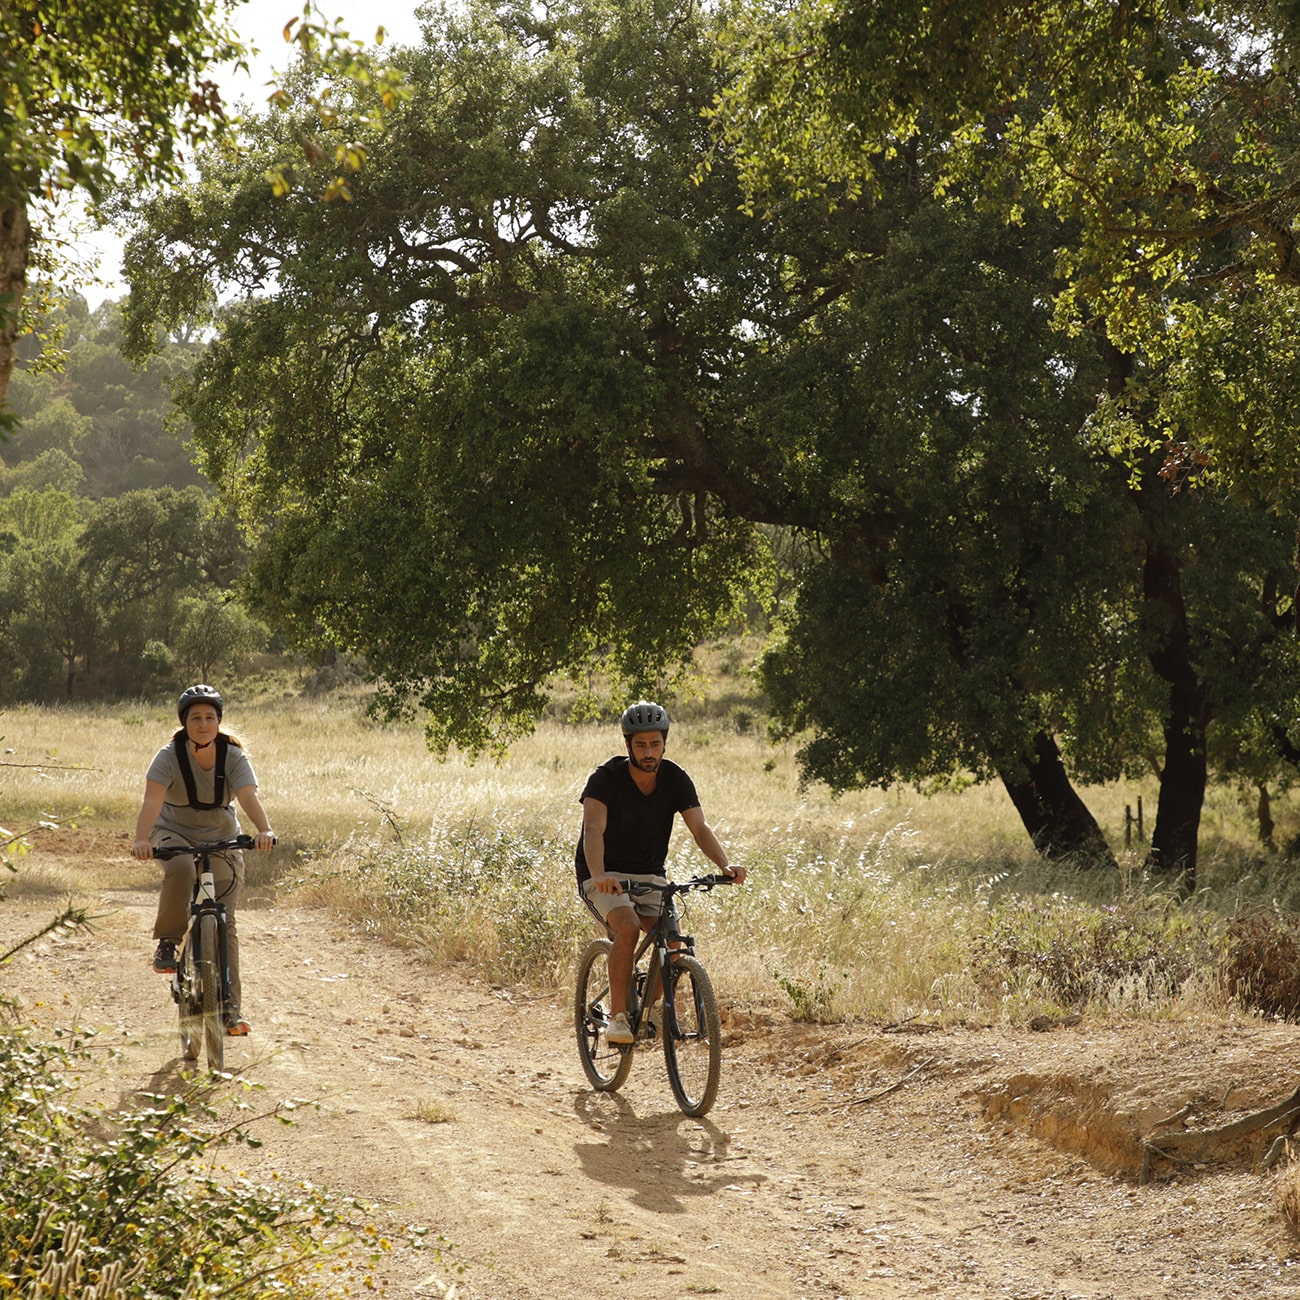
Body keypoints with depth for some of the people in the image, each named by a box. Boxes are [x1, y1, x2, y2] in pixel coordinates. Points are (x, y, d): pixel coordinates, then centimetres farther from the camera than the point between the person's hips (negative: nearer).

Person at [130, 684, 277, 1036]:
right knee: (180, 869, -37)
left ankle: (231, 1007, -2)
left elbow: (249, 797, -29)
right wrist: (142, 840, -49)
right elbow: (152, 800, -31)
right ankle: (168, 941, -16)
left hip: (221, 839, 1)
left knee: (224, 923, -7)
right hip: (174, 833, -1)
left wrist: (264, 830, -50)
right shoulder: (170, 756, -18)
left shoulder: (234, 757, -14)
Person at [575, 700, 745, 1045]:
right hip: (605, 878, -4)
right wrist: (598, 875, -49)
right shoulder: (607, 776, -17)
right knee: (628, 928, -31)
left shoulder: (676, 779, -7)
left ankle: (655, 1005, 9)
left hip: (649, 875, 4)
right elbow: (593, 829, -30)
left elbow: (700, 828, -15)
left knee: (672, 938, -19)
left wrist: (725, 866, -34)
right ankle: (617, 1016, -19)